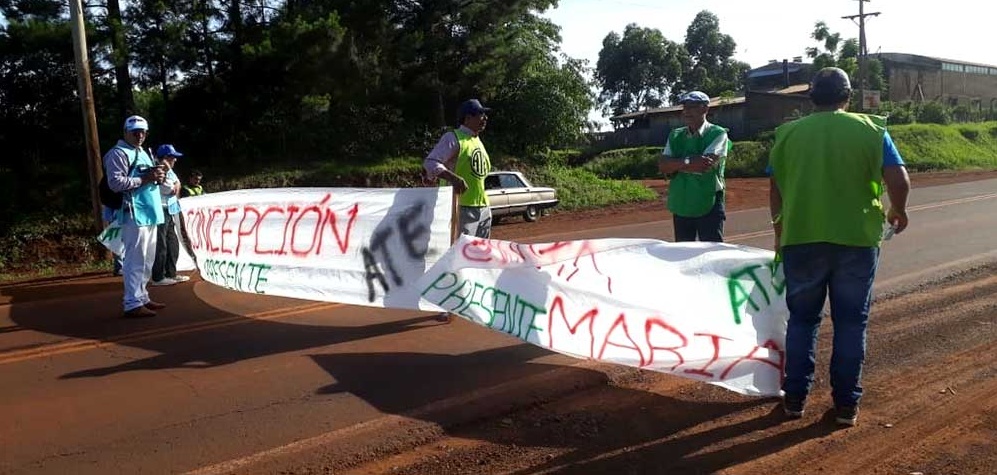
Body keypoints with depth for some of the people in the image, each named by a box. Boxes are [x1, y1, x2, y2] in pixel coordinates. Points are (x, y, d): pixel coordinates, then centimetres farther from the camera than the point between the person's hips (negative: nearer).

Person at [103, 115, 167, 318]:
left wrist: (157, 175, 7)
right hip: (134, 214, -10)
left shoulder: (142, 153, 22)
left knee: (147, 261, 15)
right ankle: (133, 304, -9)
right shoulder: (118, 153, -7)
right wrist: (145, 179, -19)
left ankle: (142, 297, 24)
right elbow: (115, 183, -19)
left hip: (149, 213, 10)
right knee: (135, 261, -11)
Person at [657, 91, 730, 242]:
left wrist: (676, 164, -8)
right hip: (681, 207, 5)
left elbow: (707, 164, -20)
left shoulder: (717, 134, -5)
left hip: (709, 207, -5)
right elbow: (662, 165, -2)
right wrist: (688, 162, -18)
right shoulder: (675, 136, 10)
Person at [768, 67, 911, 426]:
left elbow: (775, 191, 8)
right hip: (857, 239, -1)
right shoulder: (870, 129, 1)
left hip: (801, 239, 1)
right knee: (851, 322, 10)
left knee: (802, 319, 14)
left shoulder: (788, 133, 5)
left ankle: (795, 398, 18)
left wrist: (780, 232, 21)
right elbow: (899, 181, -7)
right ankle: (846, 404, 16)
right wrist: (898, 211, 14)